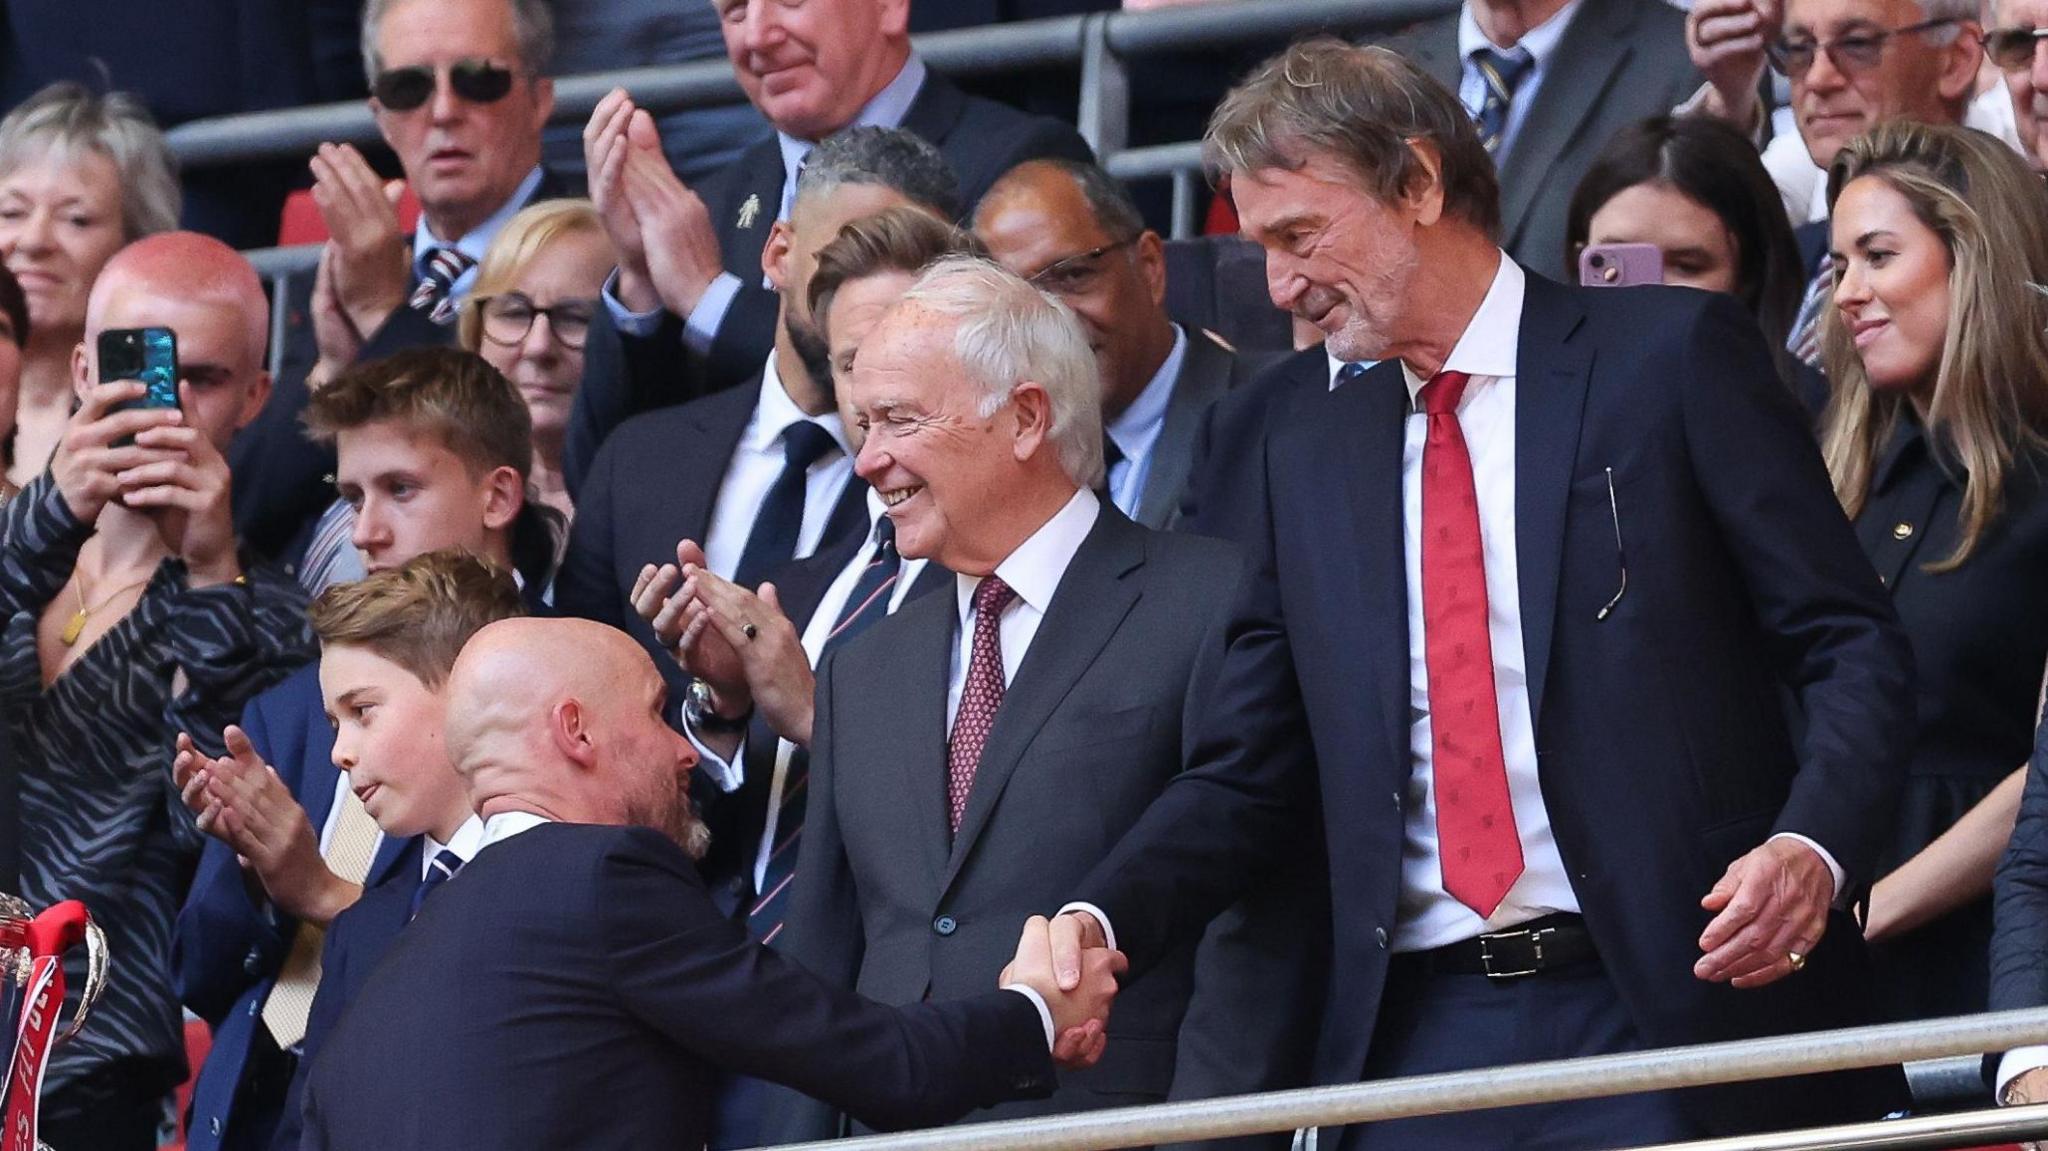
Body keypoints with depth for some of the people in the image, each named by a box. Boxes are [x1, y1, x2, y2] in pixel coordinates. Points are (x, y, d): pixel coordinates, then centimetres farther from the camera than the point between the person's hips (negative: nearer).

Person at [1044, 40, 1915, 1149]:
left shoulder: (1673, 354, 1)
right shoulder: (1306, 455, 16)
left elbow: (1854, 647, -3)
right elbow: (1244, 774, 17)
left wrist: (1811, 849, -20)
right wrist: (1099, 921, -1)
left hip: (1672, 1011, -4)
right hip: (1422, 1038, 4)